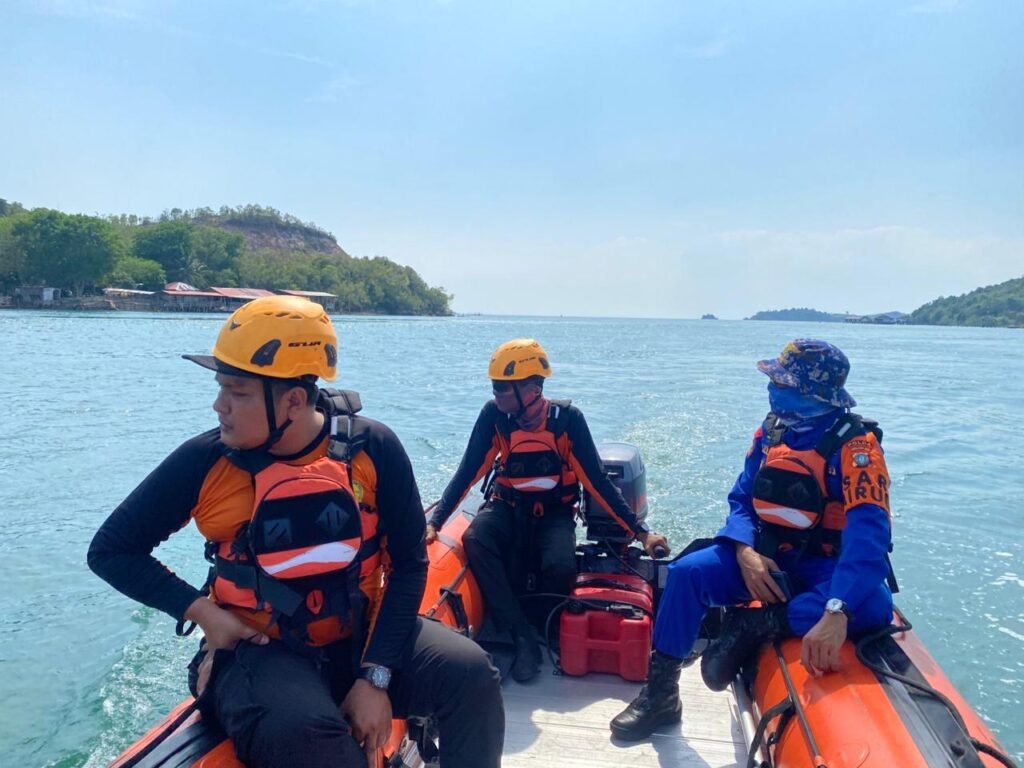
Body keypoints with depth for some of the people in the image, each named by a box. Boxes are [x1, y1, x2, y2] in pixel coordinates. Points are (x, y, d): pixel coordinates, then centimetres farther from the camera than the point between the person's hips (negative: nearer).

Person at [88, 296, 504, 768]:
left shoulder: (371, 448, -12)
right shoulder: (206, 460, -11)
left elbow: (408, 563, -8)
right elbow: (110, 550, 0)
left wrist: (375, 677, -15)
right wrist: (201, 611, -12)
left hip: (361, 634, 2)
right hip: (258, 651, -1)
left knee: (470, 674, -20)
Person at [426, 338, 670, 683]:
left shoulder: (567, 418, -15)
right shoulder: (493, 415, -11)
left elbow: (597, 480, -11)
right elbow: (467, 472, -7)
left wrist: (640, 531, -14)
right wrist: (435, 521, -17)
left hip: (553, 511, -1)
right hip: (507, 507, 2)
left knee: (561, 566, -32)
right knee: (474, 540, -31)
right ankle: (523, 637, -24)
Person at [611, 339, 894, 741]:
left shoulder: (855, 443, -19)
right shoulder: (771, 430, 0)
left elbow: (868, 532, -32)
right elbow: (741, 500, 3)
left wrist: (837, 613, -45)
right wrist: (745, 553, -19)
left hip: (826, 564, -4)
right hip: (768, 555, 4)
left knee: (872, 605, -35)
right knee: (688, 571, -19)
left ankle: (754, 623, -22)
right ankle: (660, 692, -7)